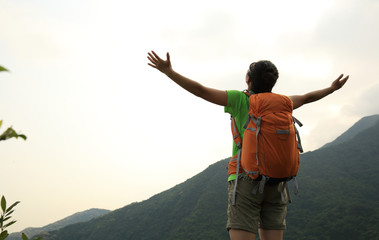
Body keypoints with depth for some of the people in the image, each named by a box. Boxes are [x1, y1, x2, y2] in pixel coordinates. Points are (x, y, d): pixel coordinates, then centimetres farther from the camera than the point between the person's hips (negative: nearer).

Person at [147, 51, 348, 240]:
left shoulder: (241, 100, -3)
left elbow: (200, 90, -10)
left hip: (246, 180, -4)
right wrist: (333, 88, 45)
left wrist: (169, 71, -7)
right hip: (276, 184, 5)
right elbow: (307, 97, 27)